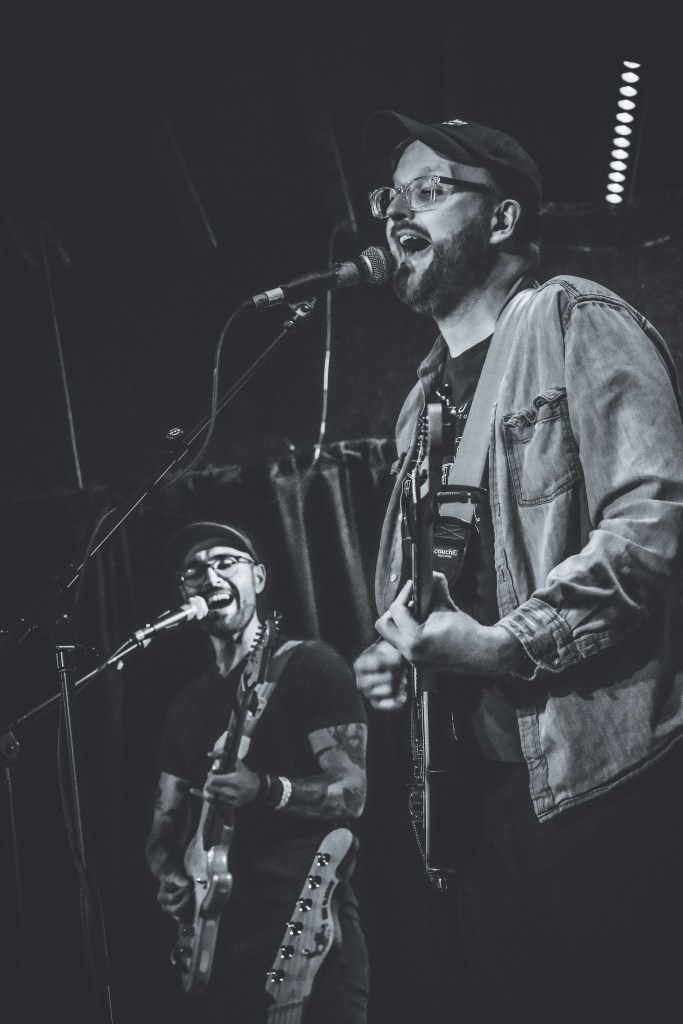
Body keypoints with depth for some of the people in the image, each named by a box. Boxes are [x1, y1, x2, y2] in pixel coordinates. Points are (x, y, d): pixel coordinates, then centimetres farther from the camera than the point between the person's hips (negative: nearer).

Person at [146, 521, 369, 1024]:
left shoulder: (308, 665, -2)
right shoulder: (190, 702, 18)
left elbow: (352, 792, -9)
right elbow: (166, 823, 19)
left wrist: (265, 790, -25)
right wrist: (172, 878, -2)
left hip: (308, 928, -6)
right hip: (223, 936, 6)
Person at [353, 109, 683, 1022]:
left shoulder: (574, 322, -2)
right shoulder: (427, 398, 22)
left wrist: (510, 645, -18)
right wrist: (391, 651, 9)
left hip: (601, 776, -8)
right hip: (480, 789, 8)